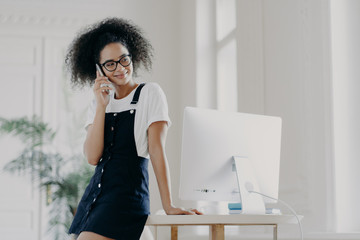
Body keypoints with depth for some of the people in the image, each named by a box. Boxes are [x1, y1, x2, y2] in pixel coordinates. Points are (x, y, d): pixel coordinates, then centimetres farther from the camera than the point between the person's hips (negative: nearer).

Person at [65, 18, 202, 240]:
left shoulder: (150, 93, 0)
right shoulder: (97, 104, 13)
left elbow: (157, 149, -8)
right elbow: (93, 157, 0)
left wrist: (168, 205, -13)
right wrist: (101, 106, -6)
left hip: (128, 194, -6)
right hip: (95, 194, 6)